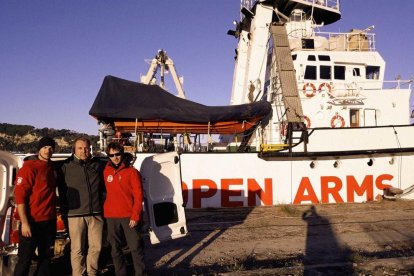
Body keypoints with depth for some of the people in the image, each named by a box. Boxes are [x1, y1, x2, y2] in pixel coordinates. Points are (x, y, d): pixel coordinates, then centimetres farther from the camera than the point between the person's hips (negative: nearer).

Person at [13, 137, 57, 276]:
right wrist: (24, 222, -20)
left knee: (46, 257, 17)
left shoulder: (52, 168, 10)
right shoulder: (29, 167, -12)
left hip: (50, 221, 7)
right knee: (25, 260, 3)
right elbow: (20, 195, -16)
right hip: (33, 222, -7)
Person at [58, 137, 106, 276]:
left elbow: (104, 186, 16)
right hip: (75, 214, -2)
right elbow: (61, 190, 4)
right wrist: (65, 209, 3)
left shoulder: (99, 165, 7)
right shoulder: (66, 166, 0)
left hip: (96, 213, 3)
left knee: (96, 246, 8)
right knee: (77, 249, 2)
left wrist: (102, 203, 13)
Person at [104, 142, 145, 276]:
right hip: (111, 217, 4)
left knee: (136, 247, 0)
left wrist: (135, 216, -13)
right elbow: (108, 192, 15)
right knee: (115, 248, 11)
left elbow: (138, 196, -7)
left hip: (129, 216, -4)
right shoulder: (106, 172, 8)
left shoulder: (132, 172, -5)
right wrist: (106, 210, 8)